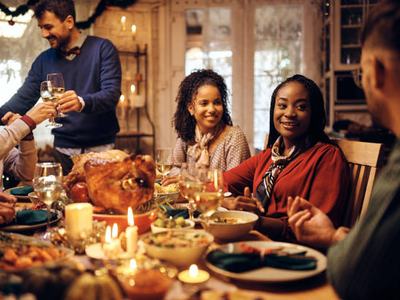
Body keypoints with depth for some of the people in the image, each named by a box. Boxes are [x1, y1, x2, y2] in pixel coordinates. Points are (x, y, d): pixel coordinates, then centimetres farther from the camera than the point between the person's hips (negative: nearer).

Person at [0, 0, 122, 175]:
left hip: (101, 147, -3)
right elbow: (23, 99, 5)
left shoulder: (102, 49, -4)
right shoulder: (44, 60, 8)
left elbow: (112, 94, -15)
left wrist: (82, 103, -34)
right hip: (64, 150, 3)